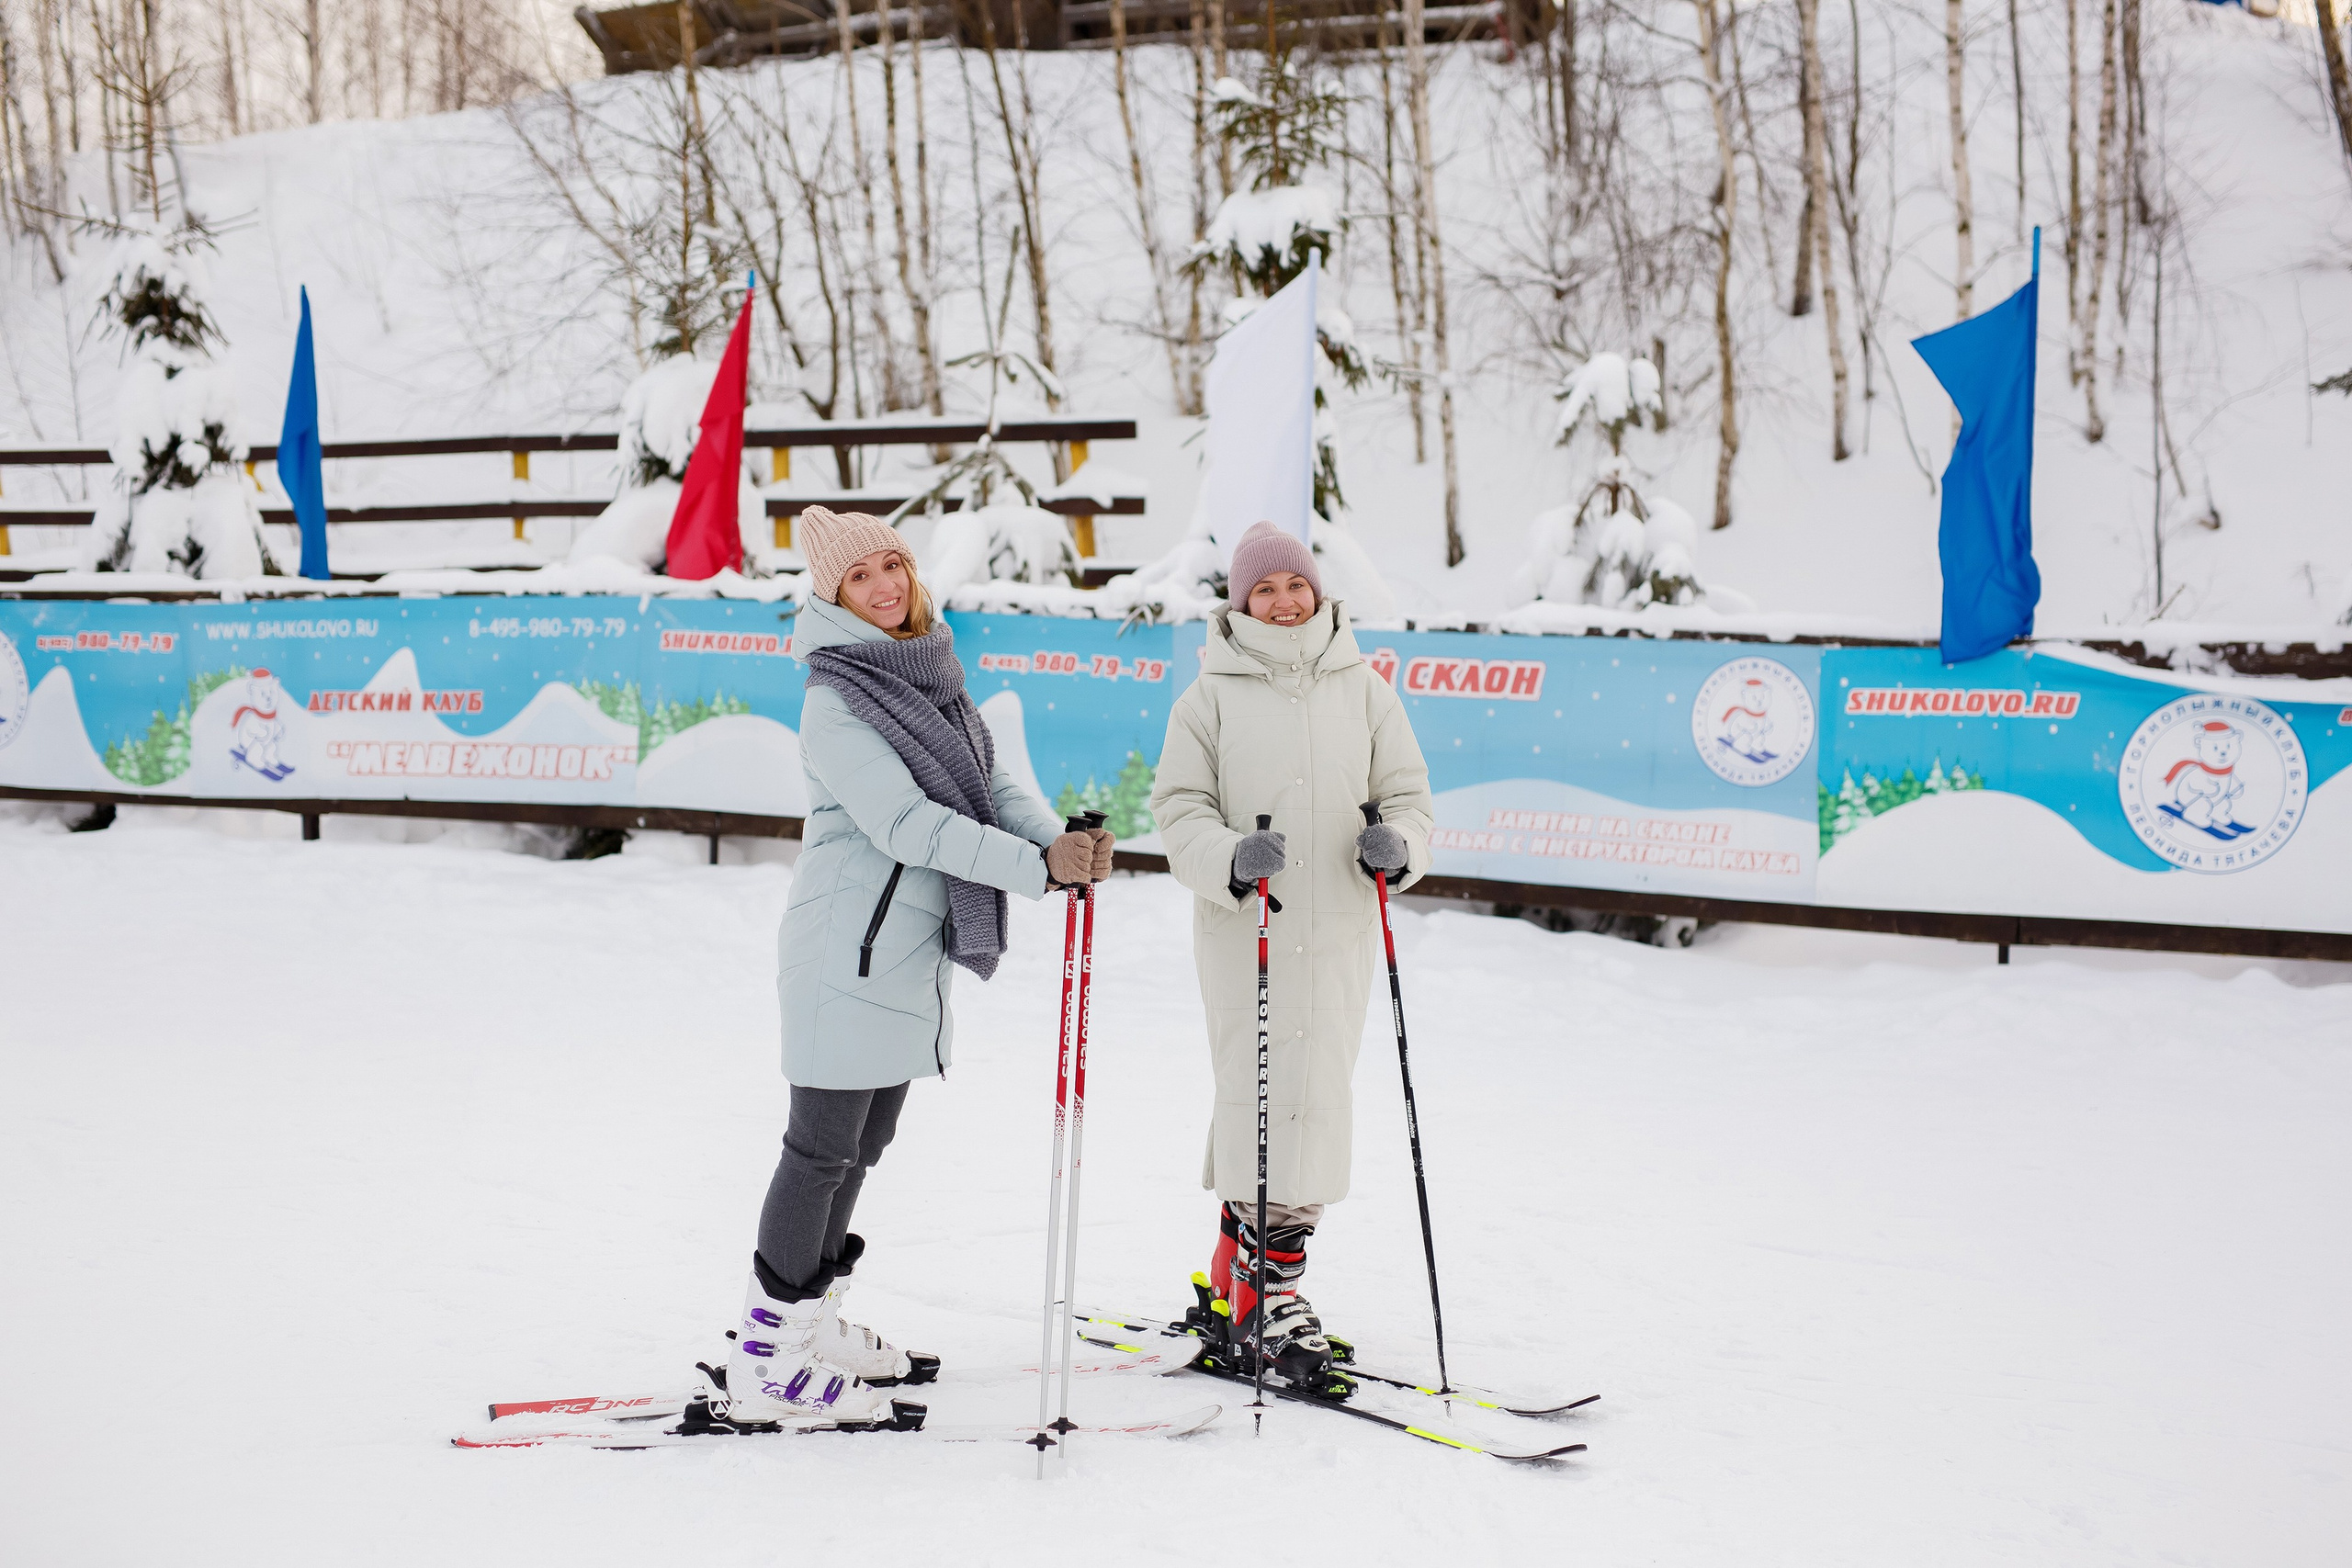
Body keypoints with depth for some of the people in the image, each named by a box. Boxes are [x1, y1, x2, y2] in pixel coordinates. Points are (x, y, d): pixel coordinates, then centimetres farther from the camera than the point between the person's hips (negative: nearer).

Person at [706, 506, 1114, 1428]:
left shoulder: (933, 677, 11)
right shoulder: (835, 701, -15)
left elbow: (990, 783, 6)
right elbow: (905, 822, -24)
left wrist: (1060, 841, -14)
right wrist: (1039, 869, -29)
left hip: (909, 955, 8)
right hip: (846, 957, -8)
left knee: (863, 1143, 16)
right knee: (823, 1148, -4)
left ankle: (811, 1324, 30)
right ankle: (763, 1367, 5)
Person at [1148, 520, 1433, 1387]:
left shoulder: (1363, 689, 10)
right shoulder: (1212, 695, 3)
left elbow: (1407, 791, 11)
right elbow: (1179, 807, 0)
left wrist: (1398, 845, -11)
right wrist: (1230, 858, -20)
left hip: (1337, 927, 3)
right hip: (1242, 927, -3)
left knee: (1318, 1096, 4)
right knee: (1258, 1094, -8)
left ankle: (1240, 1268, 18)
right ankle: (1271, 1285, -1)